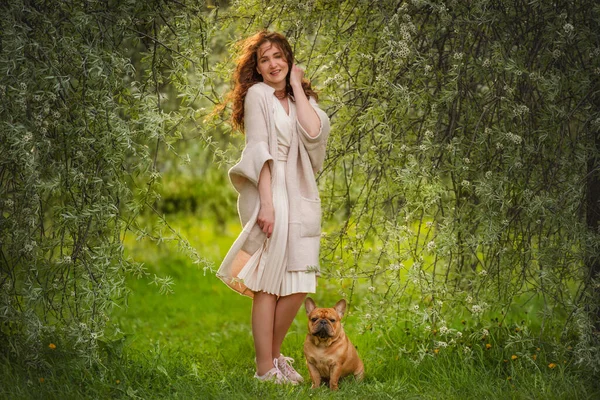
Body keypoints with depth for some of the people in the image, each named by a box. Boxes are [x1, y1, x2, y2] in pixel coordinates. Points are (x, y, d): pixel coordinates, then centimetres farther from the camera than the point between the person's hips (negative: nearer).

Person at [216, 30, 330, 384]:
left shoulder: (301, 98, 15)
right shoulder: (257, 93, -1)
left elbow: (315, 132, -6)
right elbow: (258, 150, -10)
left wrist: (297, 86, -1)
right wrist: (266, 203, -17)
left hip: (301, 196, 6)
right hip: (270, 193, -6)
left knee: (299, 286, 5)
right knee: (268, 284, -5)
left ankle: (274, 354, 23)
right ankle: (265, 369, 0)